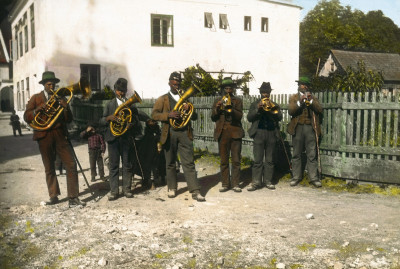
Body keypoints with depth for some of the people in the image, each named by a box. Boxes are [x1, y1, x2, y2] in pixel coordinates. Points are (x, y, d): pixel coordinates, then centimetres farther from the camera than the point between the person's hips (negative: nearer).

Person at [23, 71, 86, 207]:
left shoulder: (60, 98, 14)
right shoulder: (36, 98, 10)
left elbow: (69, 119, 8)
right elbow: (26, 117, 1)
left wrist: (66, 108, -10)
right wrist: (37, 110, -17)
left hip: (60, 135, 1)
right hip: (44, 136, -1)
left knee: (71, 165, -8)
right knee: (49, 169, 6)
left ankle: (73, 198, -6)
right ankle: (53, 196, 18)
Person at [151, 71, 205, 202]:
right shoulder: (163, 99, 10)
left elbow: (195, 117, 17)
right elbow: (154, 114, -2)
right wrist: (169, 115, -18)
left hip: (185, 133, 1)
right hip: (170, 133, -1)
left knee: (189, 163, -4)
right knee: (170, 163, 6)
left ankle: (195, 191, -6)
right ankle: (172, 188, 20)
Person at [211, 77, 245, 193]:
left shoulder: (238, 101, 10)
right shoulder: (218, 101, 15)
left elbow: (240, 116, -5)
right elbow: (213, 118, 8)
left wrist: (231, 109, -22)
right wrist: (217, 108, -9)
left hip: (235, 133, -1)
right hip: (222, 133, 1)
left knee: (236, 160, -2)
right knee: (224, 161, 4)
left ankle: (235, 184, 5)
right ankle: (225, 184, 10)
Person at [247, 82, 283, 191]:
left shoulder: (274, 105, 15)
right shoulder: (254, 104, 12)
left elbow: (280, 117, 0)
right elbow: (249, 118, 0)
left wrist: (271, 109, -13)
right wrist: (257, 109, -13)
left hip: (271, 134, 2)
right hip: (258, 133, -2)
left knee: (270, 160, 5)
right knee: (258, 160, -4)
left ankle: (268, 181, 12)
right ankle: (256, 182, -1)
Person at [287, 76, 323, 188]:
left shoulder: (313, 98, 17)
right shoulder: (293, 97, 13)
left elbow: (320, 110, 0)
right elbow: (291, 111, -4)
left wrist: (311, 100, -10)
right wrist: (300, 101, -16)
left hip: (310, 128, 1)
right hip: (298, 127, 0)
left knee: (312, 154, -2)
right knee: (296, 154, 3)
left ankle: (313, 178, 1)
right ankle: (296, 177, 10)